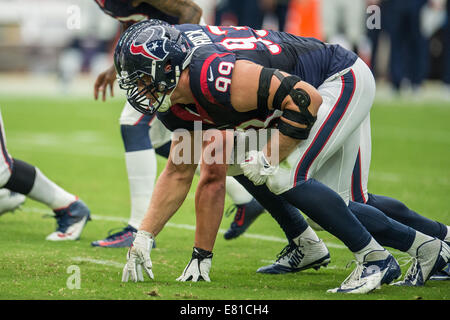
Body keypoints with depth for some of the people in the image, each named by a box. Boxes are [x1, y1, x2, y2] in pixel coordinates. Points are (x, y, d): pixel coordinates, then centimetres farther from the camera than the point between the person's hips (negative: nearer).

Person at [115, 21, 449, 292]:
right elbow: (178, 174, 7)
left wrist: (270, 158, -25)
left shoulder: (213, 77, -33)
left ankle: (375, 258, -10)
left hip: (345, 81, -10)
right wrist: (143, 238, 0)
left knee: (287, 178, -21)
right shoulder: (178, 104, -3)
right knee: (332, 206, 11)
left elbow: (305, 98, -33)